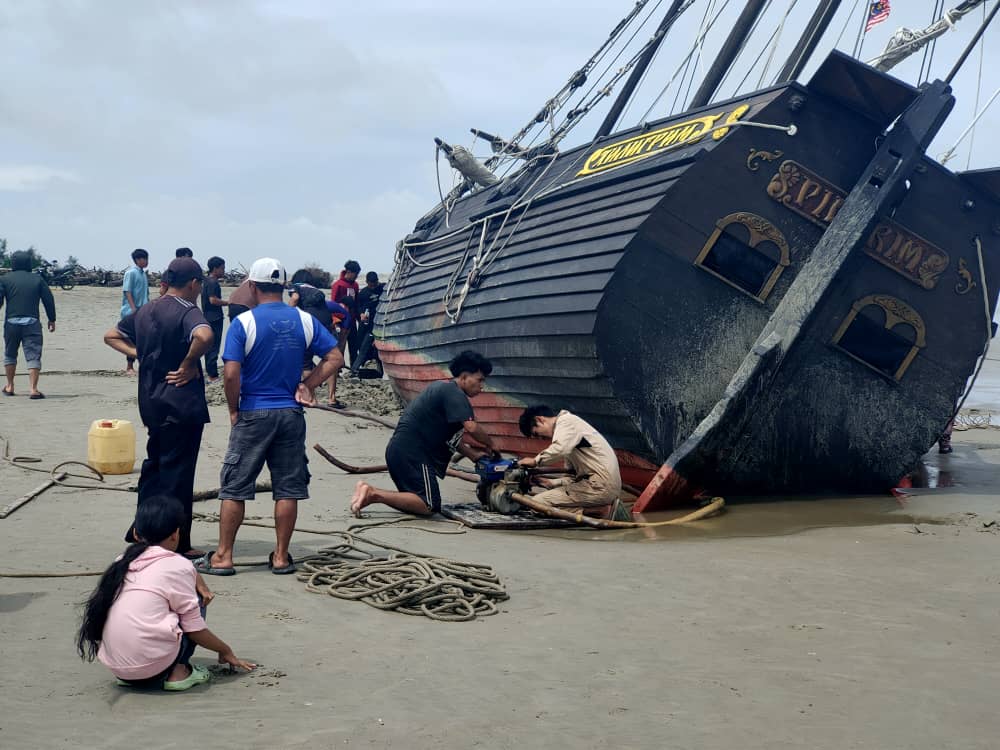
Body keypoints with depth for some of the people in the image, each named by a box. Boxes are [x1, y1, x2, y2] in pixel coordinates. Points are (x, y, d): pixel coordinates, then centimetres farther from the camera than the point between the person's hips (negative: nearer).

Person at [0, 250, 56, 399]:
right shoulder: (37, 279, 8)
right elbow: (48, 300, 7)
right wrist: (52, 319, 15)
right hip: (32, 322, -1)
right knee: (33, 356, -3)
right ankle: (33, 388, -15)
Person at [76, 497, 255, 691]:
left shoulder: (123, 561, 14)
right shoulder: (177, 566, -3)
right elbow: (195, 630, 0)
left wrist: (197, 582, 11)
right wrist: (226, 651, 15)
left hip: (115, 668, 6)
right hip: (152, 665, -6)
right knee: (195, 600, 12)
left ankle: (131, 677, 14)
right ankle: (178, 672, 4)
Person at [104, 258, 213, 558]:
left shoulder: (145, 312, 10)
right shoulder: (187, 312, -15)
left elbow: (111, 336, 21)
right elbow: (204, 336, -37)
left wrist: (139, 354, 9)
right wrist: (189, 364, -21)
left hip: (151, 402, 8)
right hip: (182, 403, -7)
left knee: (155, 463, 21)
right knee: (177, 472, 0)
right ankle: (177, 543, 8)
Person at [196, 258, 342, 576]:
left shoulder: (244, 322, -10)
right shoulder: (304, 320, 2)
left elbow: (231, 373, -15)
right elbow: (335, 357, 4)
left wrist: (234, 409, -2)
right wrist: (307, 385, 5)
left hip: (253, 415, -3)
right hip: (291, 414, 3)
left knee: (234, 488, 5)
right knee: (287, 488, 9)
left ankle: (223, 556, 9)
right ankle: (281, 557, 14)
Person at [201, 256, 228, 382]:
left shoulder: (206, 281, 15)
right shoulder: (213, 282, -16)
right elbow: (213, 300, -23)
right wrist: (228, 302, -17)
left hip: (208, 318, 10)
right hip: (214, 319, -10)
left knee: (210, 345, 17)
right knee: (214, 346, -8)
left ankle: (209, 371, 25)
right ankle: (213, 375, -7)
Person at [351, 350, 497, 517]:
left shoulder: (443, 388, 20)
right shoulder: (454, 393, -11)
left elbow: (450, 436, 24)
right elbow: (471, 427, -23)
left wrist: (473, 454, 17)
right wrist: (489, 444, -5)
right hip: (412, 453, -10)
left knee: (416, 501, 15)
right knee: (429, 506, -14)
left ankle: (371, 493, 3)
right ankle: (374, 494, -18)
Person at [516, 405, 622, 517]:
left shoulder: (566, 420, -4)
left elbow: (559, 450, -25)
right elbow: (574, 475, 23)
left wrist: (535, 461, -10)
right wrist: (551, 483, 10)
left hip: (601, 484, -10)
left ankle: (599, 510, -11)